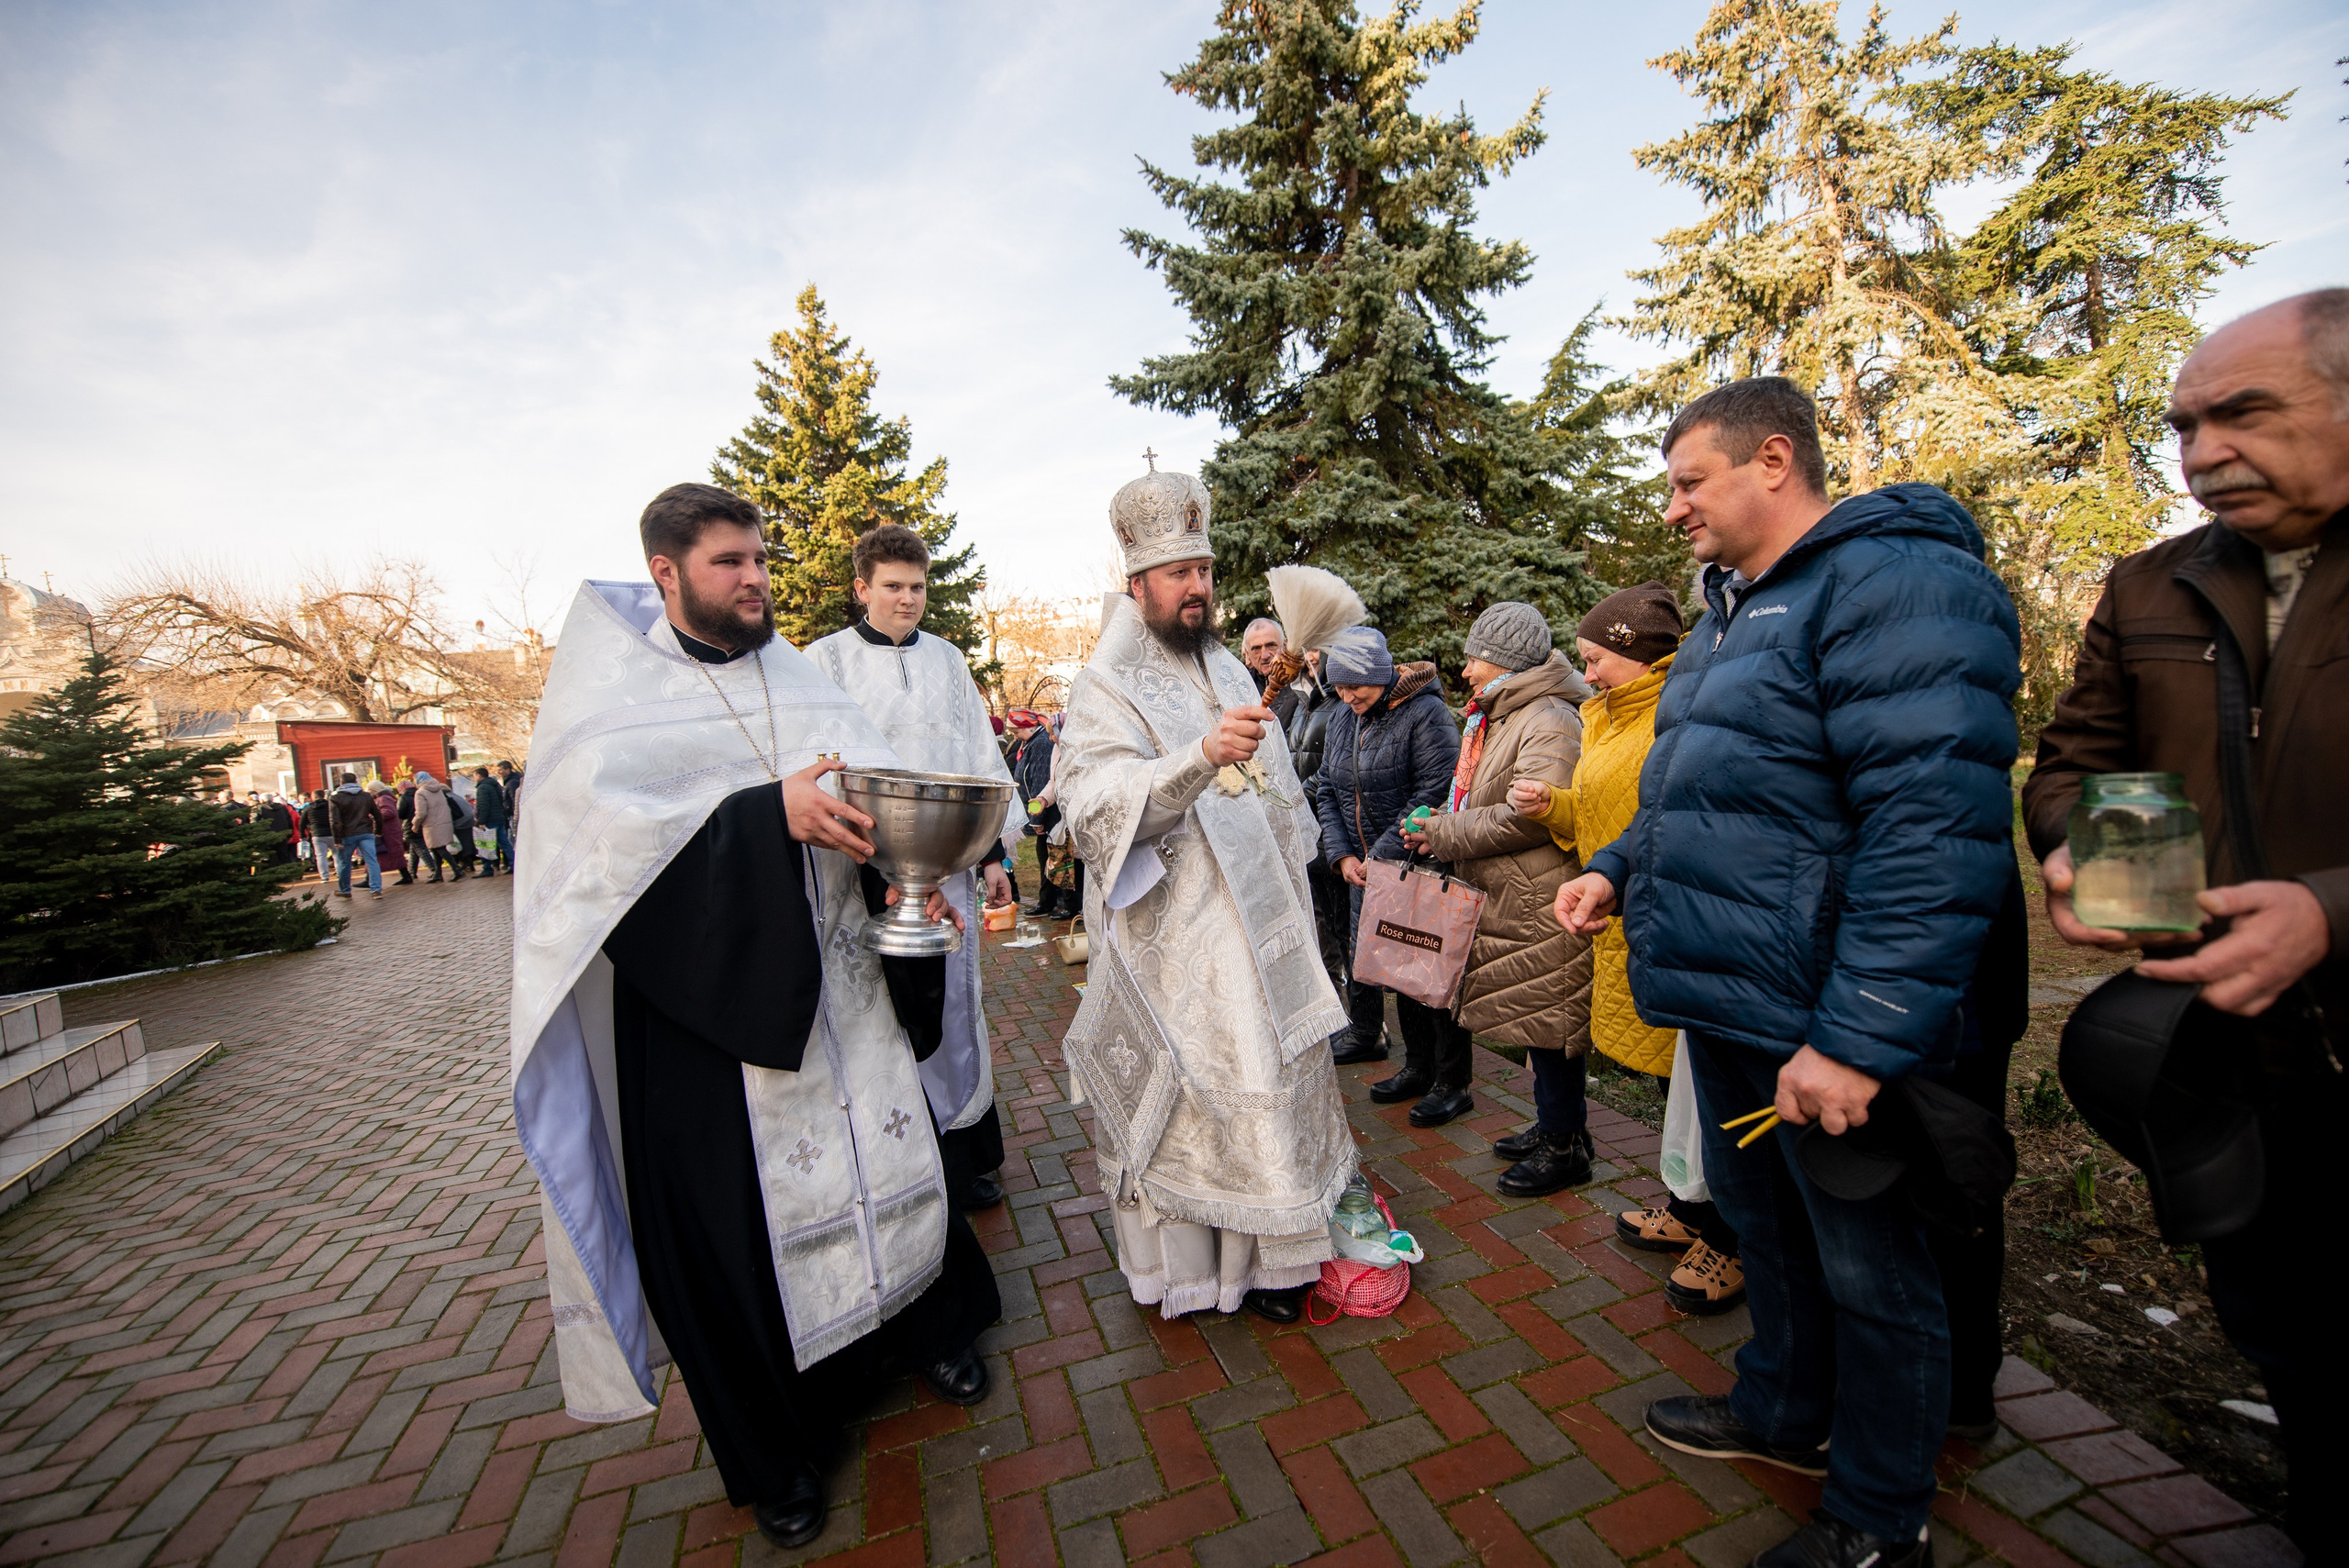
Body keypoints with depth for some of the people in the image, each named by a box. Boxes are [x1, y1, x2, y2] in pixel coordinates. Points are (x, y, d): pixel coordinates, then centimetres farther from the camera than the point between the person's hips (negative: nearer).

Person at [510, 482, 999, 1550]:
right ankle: (776, 1447, 32)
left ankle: (924, 1325, 42)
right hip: (711, 992, -3)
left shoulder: (793, 678, 11)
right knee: (735, 1202, 8)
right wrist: (772, 813, -28)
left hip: (834, 975, 4)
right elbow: (609, 817, -18)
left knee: (886, 1148, 14)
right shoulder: (610, 687, -1)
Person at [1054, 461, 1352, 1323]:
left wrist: (1294, 908, 21)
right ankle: (1190, 1261, 26)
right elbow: (1095, 804, -27)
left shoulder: (1231, 672, 13)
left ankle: (1270, 1252, 32)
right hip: (1173, 939, -6)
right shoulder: (1104, 689, -9)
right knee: (1187, 1098, 4)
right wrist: (1202, 755, -41)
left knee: (1273, 1082, 14)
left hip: (1256, 927, 7)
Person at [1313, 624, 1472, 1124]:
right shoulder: (1342, 718, 10)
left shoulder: (1424, 713, -12)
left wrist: (1384, 855, -18)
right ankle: (1418, 1068, 31)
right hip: (1365, 873, 7)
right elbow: (1327, 790, 11)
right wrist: (1343, 855, -1)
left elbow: (1435, 793, -18)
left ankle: (1452, 1084, 17)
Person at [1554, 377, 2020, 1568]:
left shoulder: (1896, 582, -16)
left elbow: (1935, 832, -25)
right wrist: (1618, 869, 7)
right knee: (1760, 1221, 25)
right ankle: (1784, 1412, 48)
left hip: (1825, 1025, -9)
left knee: (1864, 1268, 12)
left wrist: (1861, 1037, -26)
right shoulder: (1732, 608, 14)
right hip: (1724, 1005, 9)